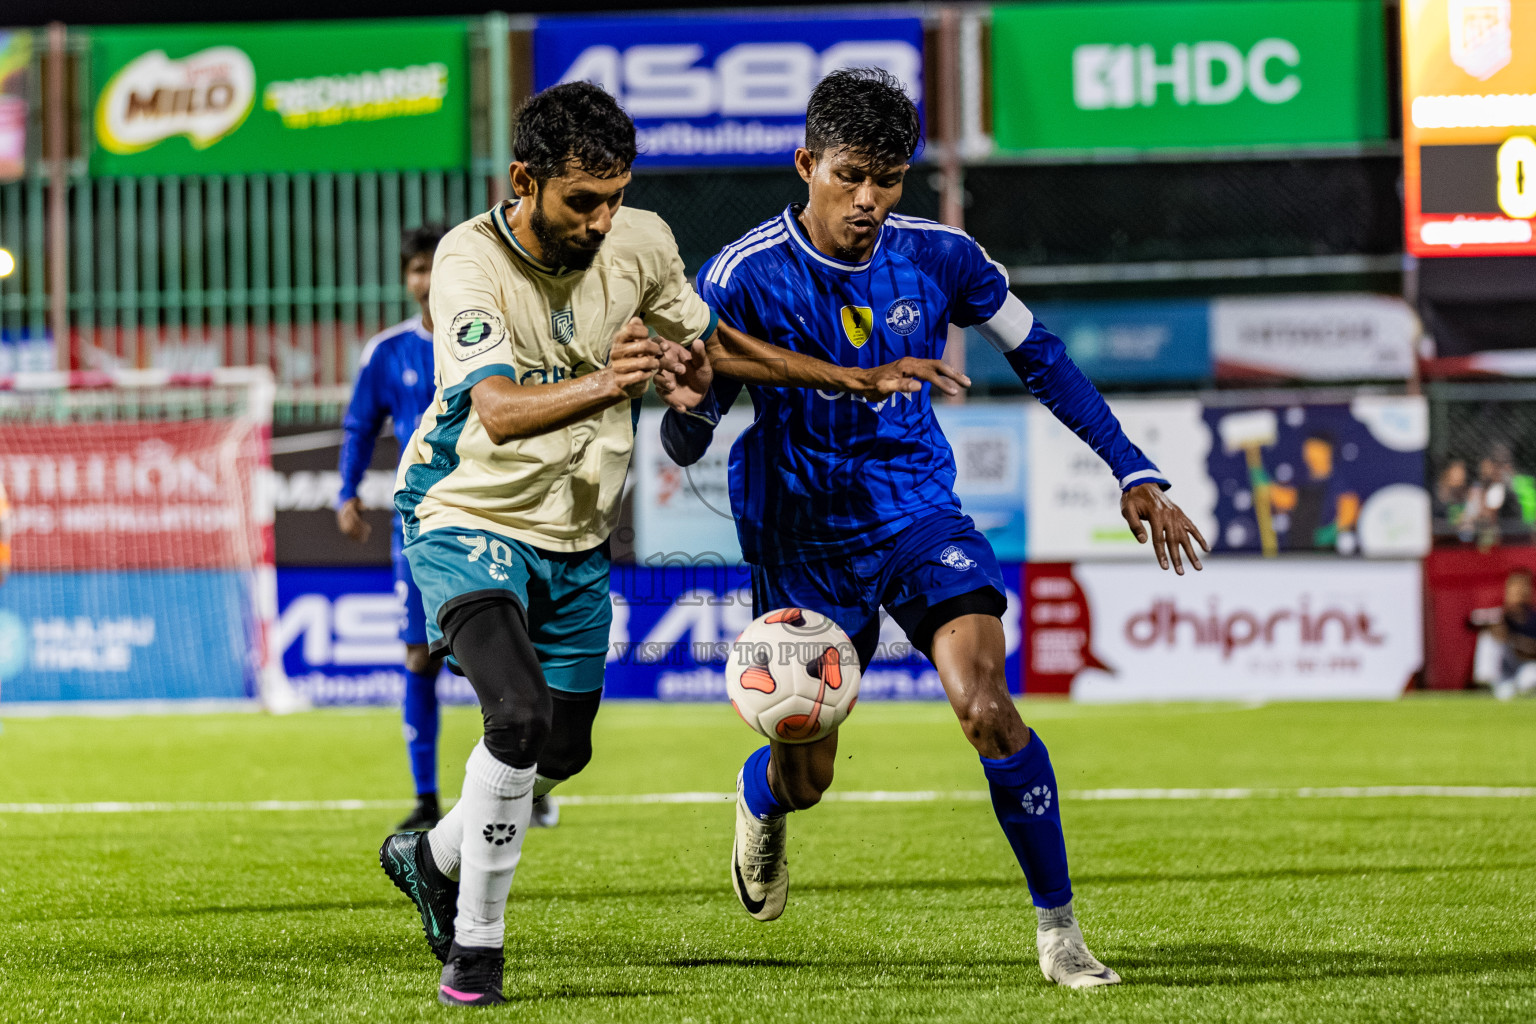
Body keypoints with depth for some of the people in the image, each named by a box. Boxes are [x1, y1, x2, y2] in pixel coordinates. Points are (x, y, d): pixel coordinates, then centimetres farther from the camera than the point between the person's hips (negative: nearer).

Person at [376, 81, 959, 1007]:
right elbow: (497, 410, -38)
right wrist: (604, 384, -57)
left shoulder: (640, 243, -8)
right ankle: (476, 944, -12)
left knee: (563, 750, 15)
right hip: (470, 521, -6)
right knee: (519, 716, -26)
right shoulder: (472, 260, -24)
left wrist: (856, 380, 11)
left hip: (576, 540, 6)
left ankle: (434, 859, 43)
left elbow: (709, 341, 11)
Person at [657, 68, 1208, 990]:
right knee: (805, 777, 8)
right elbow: (687, 447, -14)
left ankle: (1059, 928, -9)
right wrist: (687, 406, -39)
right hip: (804, 540, -1)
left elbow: (1039, 355, 6)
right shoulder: (745, 277, -16)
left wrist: (1135, 473, 1)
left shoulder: (937, 257, -8)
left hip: (919, 510, 1)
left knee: (987, 707, -22)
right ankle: (760, 800, 49)